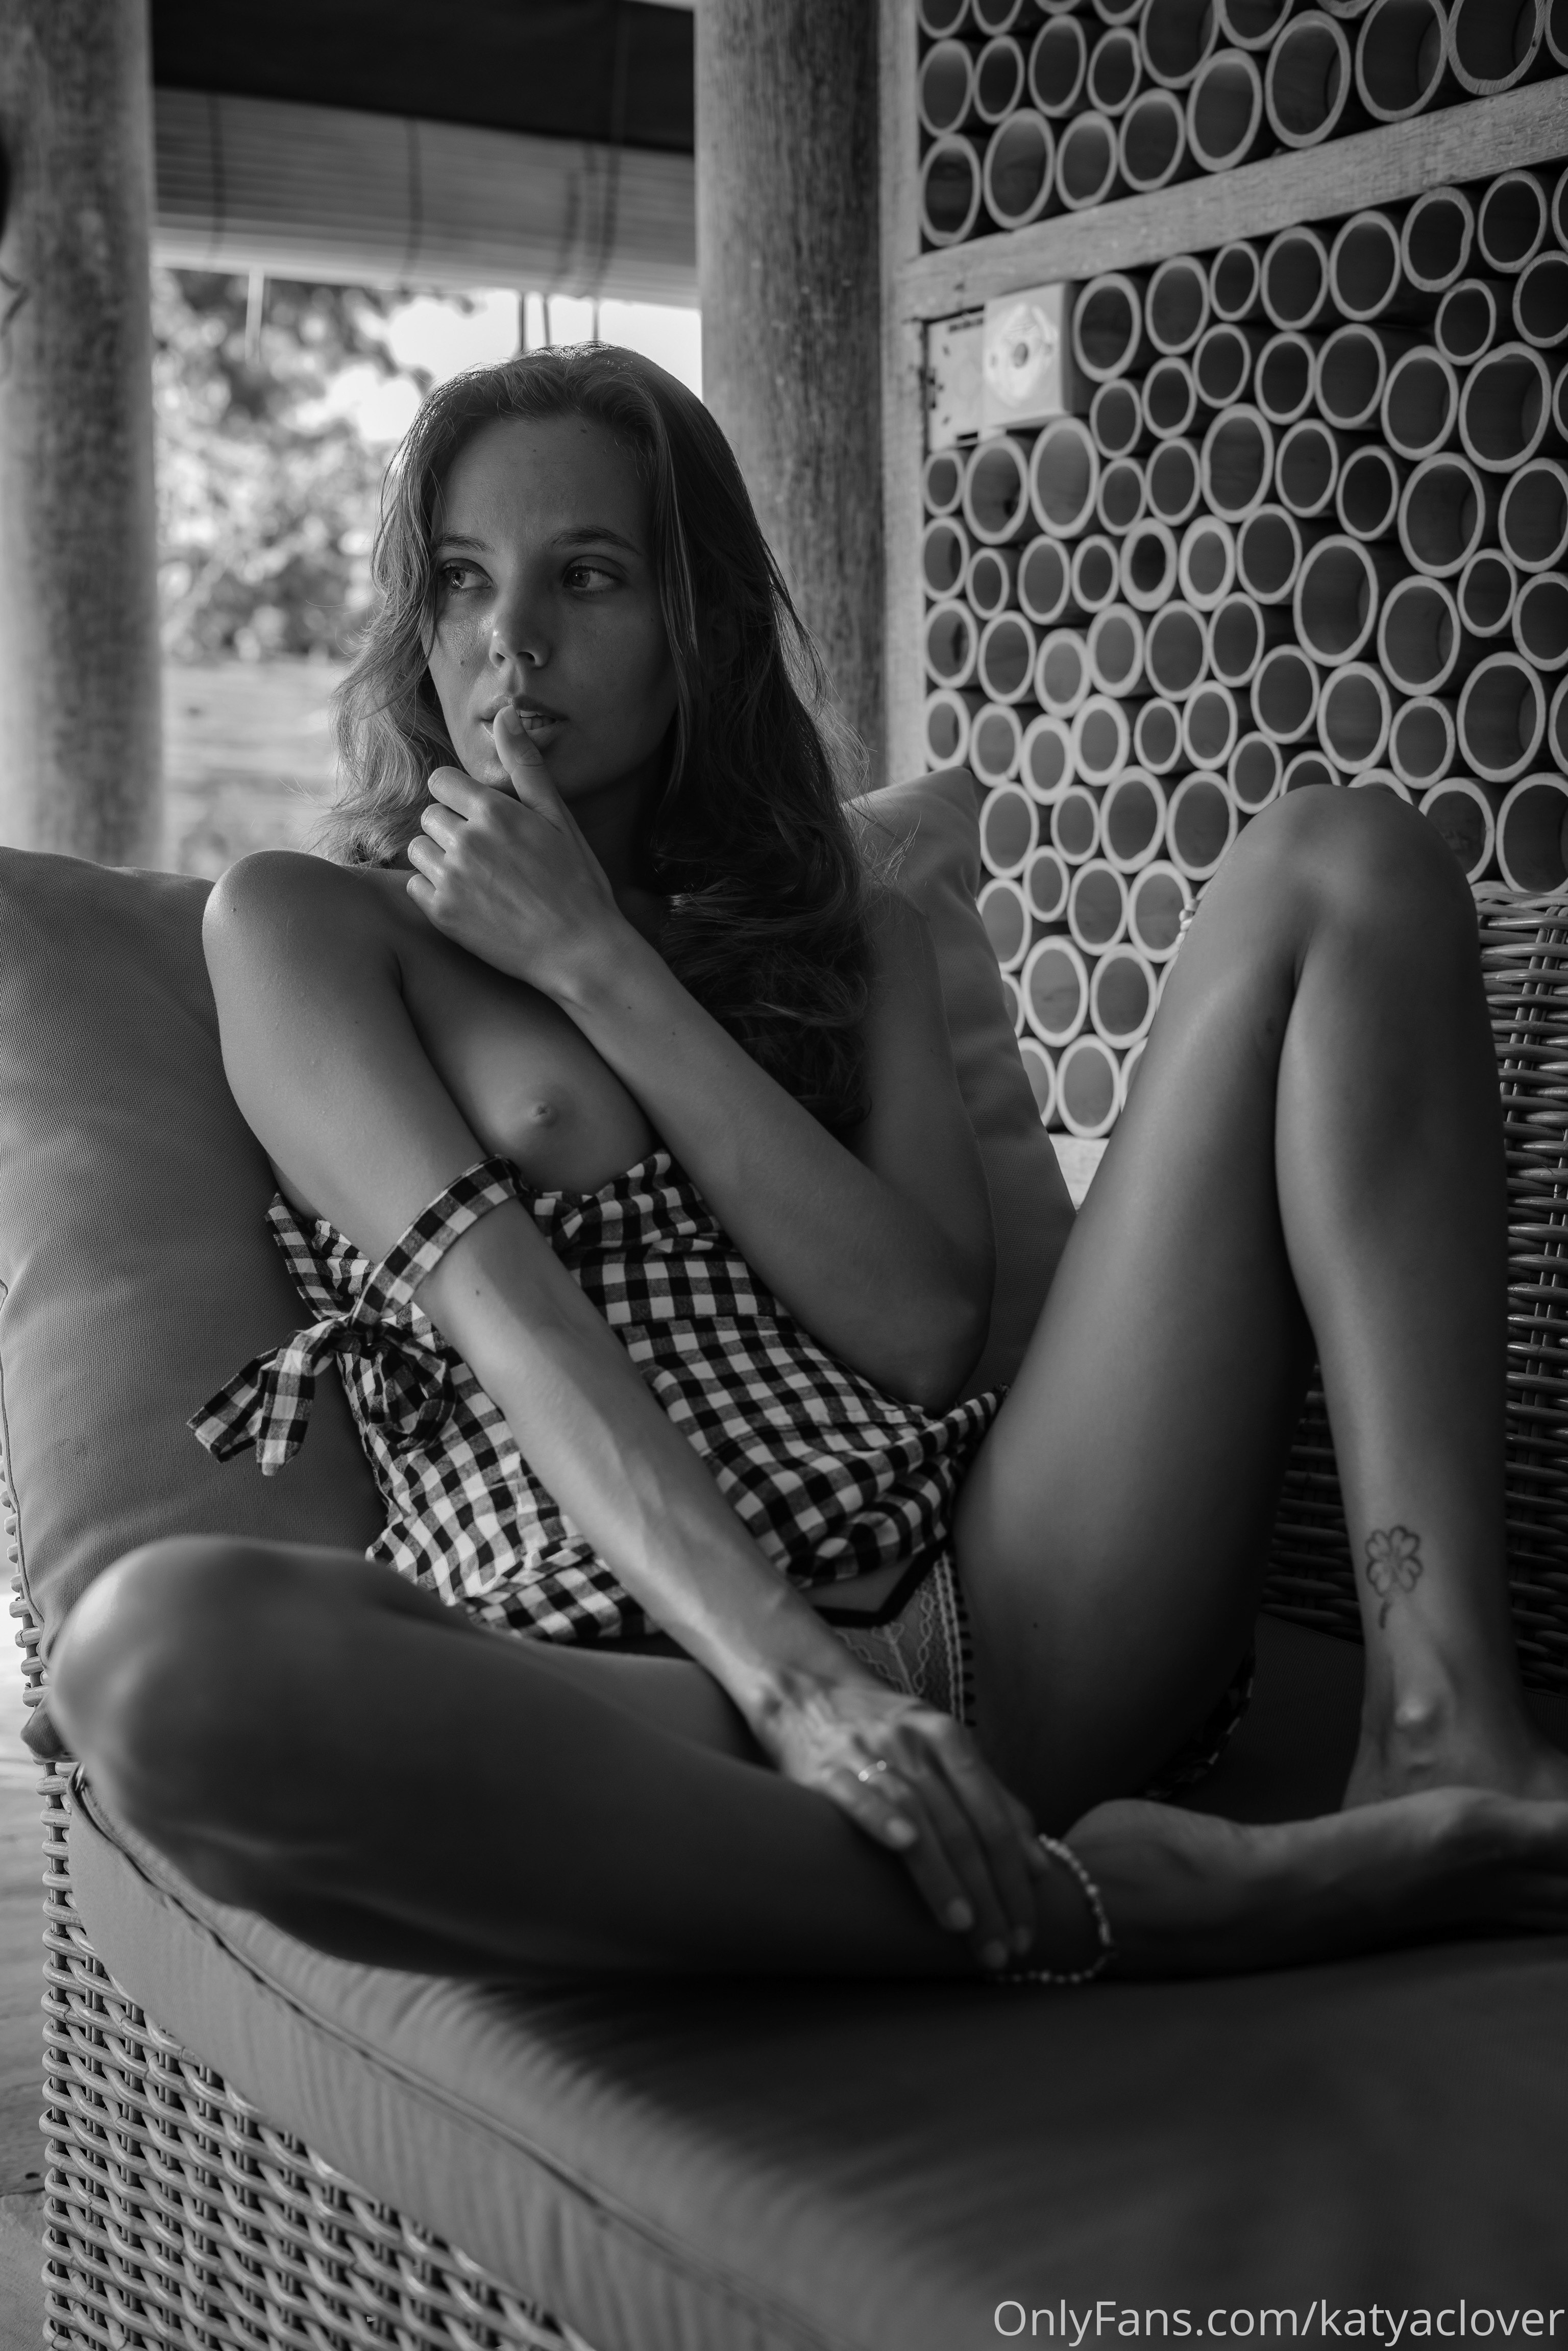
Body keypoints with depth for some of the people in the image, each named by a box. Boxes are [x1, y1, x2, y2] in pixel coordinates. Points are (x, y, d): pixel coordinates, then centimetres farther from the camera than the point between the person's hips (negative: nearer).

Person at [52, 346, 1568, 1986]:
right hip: (639, 1696, -3)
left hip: (993, 1616, 4)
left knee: (1343, 859, -3)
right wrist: (799, 1681, -23)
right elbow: (505, 1323, -7)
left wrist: (600, 966, 0)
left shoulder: (845, 923, 22)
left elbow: (922, 1326, 2)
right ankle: (1093, 1907, -28)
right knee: (153, 1654, -39)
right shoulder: (303, 926, 11)